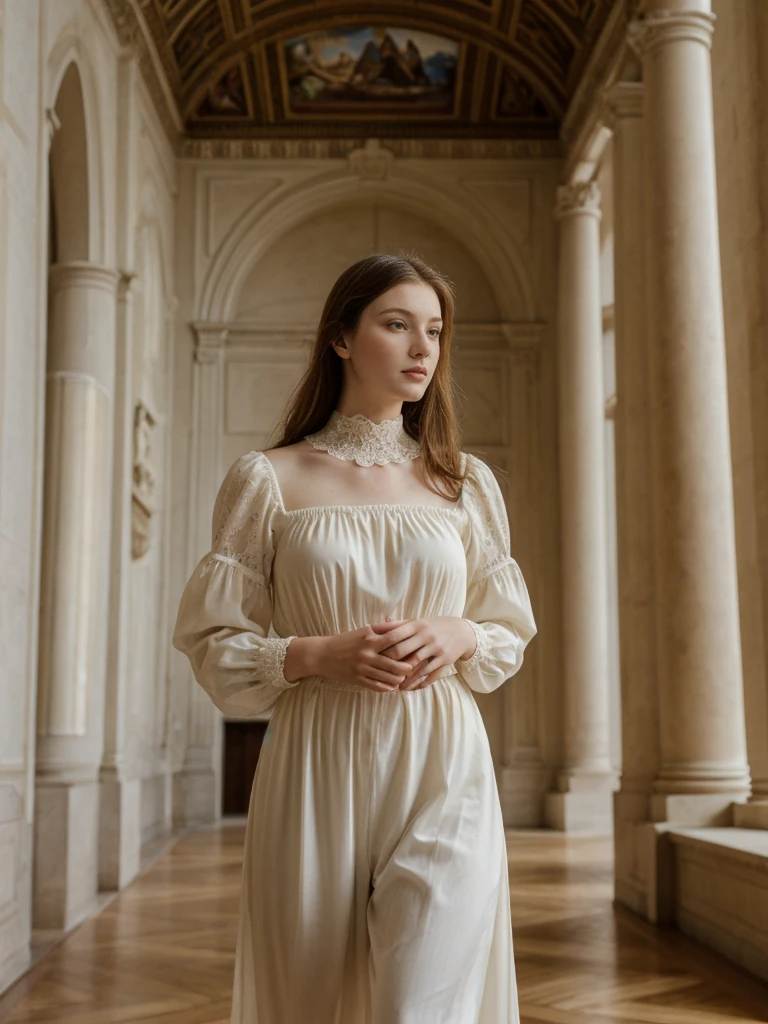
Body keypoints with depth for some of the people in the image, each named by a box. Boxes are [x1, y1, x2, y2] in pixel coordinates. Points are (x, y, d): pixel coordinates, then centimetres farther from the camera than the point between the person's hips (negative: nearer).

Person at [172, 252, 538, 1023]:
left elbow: (511, 633, 16)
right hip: (316, 769, -1)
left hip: (440, 765, 1)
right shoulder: (267, 479, 3)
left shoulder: (465, 482, 10)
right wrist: (315, 654, -14)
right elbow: (214, 641, 3)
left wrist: (459, 637, -6)